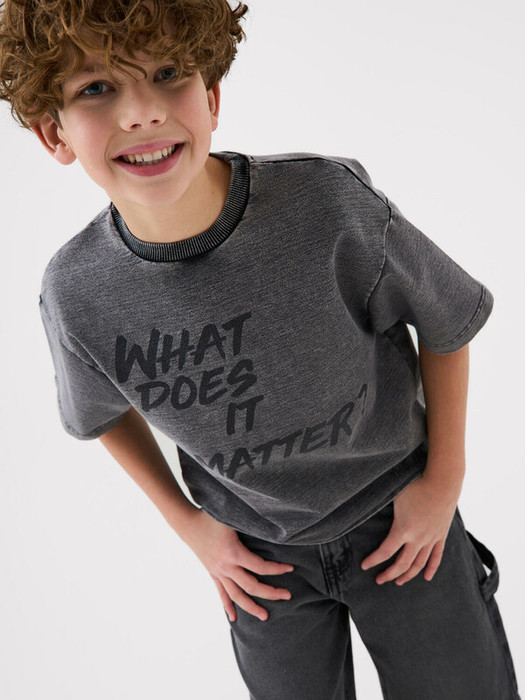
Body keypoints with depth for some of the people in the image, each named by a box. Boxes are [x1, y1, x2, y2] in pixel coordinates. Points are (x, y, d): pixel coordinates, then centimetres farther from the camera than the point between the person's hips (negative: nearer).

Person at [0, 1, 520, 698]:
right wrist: (187, 523, 2)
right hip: (262, 552, 1)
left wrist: (445, 477, -5)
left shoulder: (333, 202, -28)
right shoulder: (77, 298, -21)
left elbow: (446, 320, -9)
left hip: (397, 513, 0)